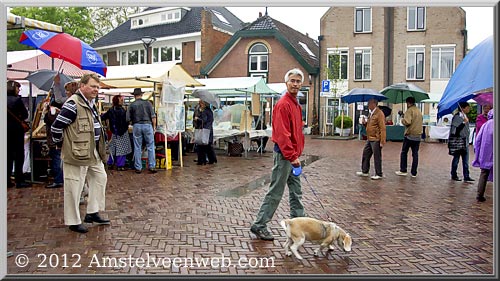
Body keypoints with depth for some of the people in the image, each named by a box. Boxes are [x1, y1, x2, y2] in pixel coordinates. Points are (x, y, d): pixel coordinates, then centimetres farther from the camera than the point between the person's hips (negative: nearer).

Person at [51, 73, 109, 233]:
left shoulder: (91, 104, 12)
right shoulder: (73, 104, -18)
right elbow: (56, 127, -19)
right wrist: (61, 145, -7)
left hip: (93, 152, 10)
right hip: (77, 153, -10)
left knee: (100, 178, 16)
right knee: (74, 187, 1)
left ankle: (92, 213, 28)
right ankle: (73, 222, 14)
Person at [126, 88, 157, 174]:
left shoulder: (132, 105, 3)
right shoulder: (147, 103, 2)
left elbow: (128, 119, 3)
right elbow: (153, 116, -3)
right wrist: (154, 127, 5)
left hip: (136, 126, 1)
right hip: (147, 125, -1)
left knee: (137, 148, 7)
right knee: (150, 147, 5)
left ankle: (138, 168, 12)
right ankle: (152, 166, 5)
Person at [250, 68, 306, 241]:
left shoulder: (296, 105, 15)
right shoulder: (283, 104, -15)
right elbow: (282, 134, -22)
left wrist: (297, 154, 15)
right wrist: (292, 156, -23)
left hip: (293, 155, 10)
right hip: (284, 155, -10)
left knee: (296, 192, 16)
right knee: (275, 192, -3)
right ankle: (259, 225, 7)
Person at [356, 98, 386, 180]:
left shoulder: (379, 114, -15)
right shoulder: (370, 113, 15)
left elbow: (382, 128, -19)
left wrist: (382, 141, -22)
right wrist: (365, 123, 4)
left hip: (376, 139, -9)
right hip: (369, 139, 9)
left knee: (377, 157, 0)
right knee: (365, 154, 13)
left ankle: (379, 174, 11)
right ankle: (365, 171, 25)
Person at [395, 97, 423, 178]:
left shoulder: (409, 110, -10)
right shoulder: (419, 111, 14)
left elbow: (407, 122, -21)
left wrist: (402, 119, -3)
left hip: (410, 135, -6)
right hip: (418, 136, 6)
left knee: (404, 152, 6)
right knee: (415, 154, 7)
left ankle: (403, 170, 7)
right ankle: (414, 173, 9)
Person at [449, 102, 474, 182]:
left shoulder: (465, 116, 14)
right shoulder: (457, 116, -13)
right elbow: (455, 129, -21)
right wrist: (464, 122, -23)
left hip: (465, 141, 8)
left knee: (466, 160, 5)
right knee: (456, 158, 2)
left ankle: (466, 176, 8)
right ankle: (454, 175, 12)